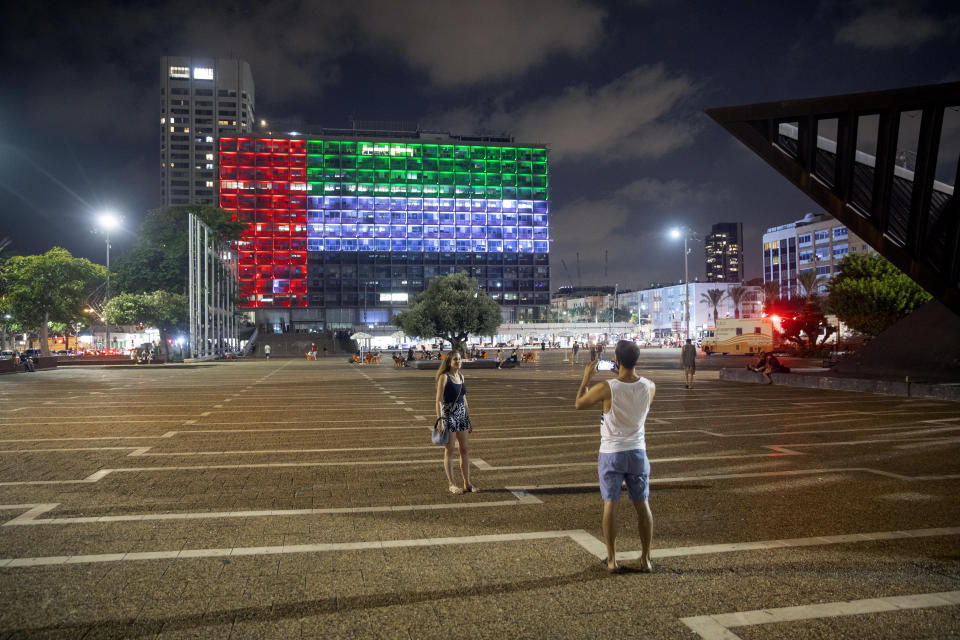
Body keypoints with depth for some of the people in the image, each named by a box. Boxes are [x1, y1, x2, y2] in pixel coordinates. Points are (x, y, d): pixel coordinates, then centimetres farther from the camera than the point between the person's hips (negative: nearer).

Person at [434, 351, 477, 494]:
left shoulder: (461, 376, 10)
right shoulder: (444, 377, -10)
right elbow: (439, 400, -13)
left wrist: (469, 420, 16)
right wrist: (440, 421, -19)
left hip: (462, 415, 7)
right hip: (448, 414, -6)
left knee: (465, 450, 9)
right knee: (449, 451, 3)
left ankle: (467, 483, 17)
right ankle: (452, 484, 13)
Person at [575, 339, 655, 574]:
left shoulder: (606, 388, -18)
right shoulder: (649, 387, -8)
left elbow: (579, 403, -2)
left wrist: (586, 378, 8)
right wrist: (629, 372, 18)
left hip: (611, 453, -3)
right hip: (637, 452, 3)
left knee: (610, 504, 7)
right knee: (642, 504, 12)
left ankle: (612, 560, 12)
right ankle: (646, 559, 19)